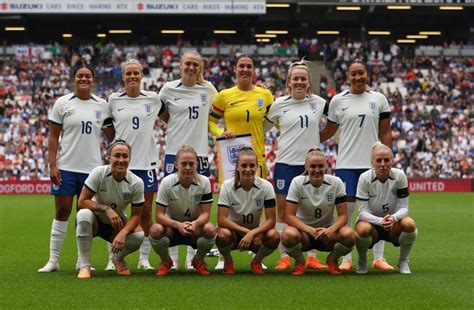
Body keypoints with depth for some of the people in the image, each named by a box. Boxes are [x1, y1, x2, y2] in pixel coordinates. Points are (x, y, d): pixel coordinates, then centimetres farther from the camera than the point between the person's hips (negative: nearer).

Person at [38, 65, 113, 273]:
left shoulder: (102, 105, 6)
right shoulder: (63, 103, 0)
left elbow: (112, 135, 11)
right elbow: (53, 136, 0)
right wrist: (52, 165, -8)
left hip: (92, 167, 2)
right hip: (66, 167, -2)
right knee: (62, 211, -1)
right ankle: (53, 260, 5)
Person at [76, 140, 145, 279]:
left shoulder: (136, 183, -14)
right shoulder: (99, 173, -21)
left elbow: (135, 215, -11)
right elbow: (82, 202, -21)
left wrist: (123, 233, -30)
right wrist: (106, 209, -33)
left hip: (117, 223, 2)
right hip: (95, 221, -2)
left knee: (139, 235, -28)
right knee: (84, 214, -37)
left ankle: (118, 259, 9)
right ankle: (84, 266, -25)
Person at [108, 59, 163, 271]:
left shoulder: (153, 99, 3)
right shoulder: (113, 100, 2)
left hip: (146, 161, 1)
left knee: (146, 211, 3)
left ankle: (144, 258, 12)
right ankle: (113, 258, 7)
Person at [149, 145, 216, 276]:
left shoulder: (204, 182, -13)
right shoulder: (167, 182, -16)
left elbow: (205, 213, -14)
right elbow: (160, 215, -18)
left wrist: (195, 224, -38)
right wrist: (178, 225, -37)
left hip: (195, 227, 1)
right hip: (173, 226, 0)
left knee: (210, 230, -33)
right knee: (155, 230, -34)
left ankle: (198, 261, 0)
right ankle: (166, 262, -1)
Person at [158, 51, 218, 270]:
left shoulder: (208, 89, 3)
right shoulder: (169, 89, 0)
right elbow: (160, 114, 14)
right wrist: (178, 125, 5)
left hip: (199, 151, 1)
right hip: (174, 151, -1)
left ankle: (192, 257, 10)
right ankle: (172, 257, 6)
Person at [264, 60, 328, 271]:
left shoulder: (318, 103, 3)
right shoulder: (278, 105, 1)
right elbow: (262, 127, 11)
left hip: (311, 164, 1)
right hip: (285, 163, -1)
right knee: (283, 210, 0)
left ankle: (311, 257, 10)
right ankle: (284, 257, 6)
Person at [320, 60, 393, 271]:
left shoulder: (379, 99, 5)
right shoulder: (338, 101, 4)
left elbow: (385, 133, 7)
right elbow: (328, 131, 13)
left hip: (373, 163, 1)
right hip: (346, 164, -1)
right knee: (346, 208, -1)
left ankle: (378, 258, 11)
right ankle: (346, 258, 6)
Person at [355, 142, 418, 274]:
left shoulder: (399, 176, -15)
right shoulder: (365, 178, -18)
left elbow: (404, 208, -15)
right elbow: (363, 211, -20)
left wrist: (393, 218, -38)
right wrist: (380, 221, -41)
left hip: (393, 224, 2)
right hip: (371, 220, -2)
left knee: (409, 224, -32)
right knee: (363, 229, -38)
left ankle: (403, 262, -4)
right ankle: (362, 262, -4)